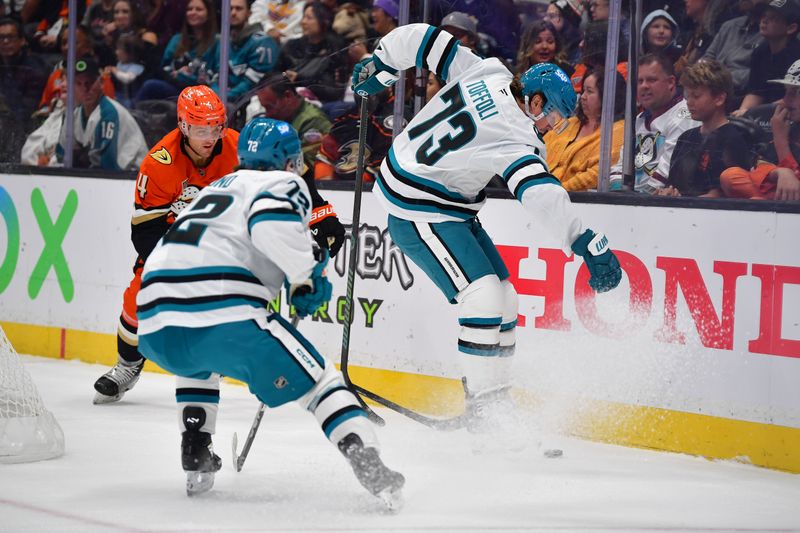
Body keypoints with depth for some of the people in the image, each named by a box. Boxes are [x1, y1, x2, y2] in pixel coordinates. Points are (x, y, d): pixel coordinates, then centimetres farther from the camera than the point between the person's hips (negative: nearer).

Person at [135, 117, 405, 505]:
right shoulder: (284, 183, 12)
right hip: (223, 316, -6)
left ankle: (195, 458, 28)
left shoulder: (217, 187, 35)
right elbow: (272, 224, -11)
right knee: (316, 377, 3)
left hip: (154, 327, 6)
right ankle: (368, 465, -15)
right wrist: (307, 277, 1)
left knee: (197, 360, 40)